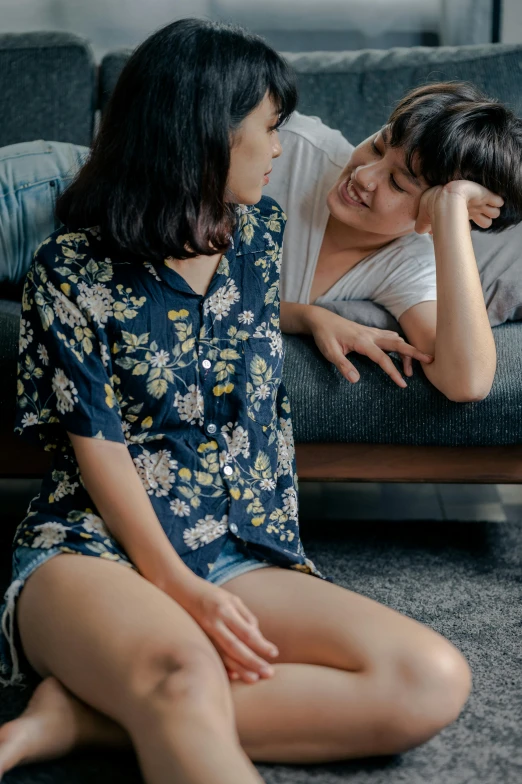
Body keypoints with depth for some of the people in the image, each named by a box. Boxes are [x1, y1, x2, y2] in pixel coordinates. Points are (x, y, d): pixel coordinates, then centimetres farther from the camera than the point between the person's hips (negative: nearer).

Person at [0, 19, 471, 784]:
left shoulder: (260, 233, 16)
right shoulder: (73, 267, -1)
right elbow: (98, 448, -7)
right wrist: (178, 588, -17)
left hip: (239, 556, 7)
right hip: (94, 550, -7)